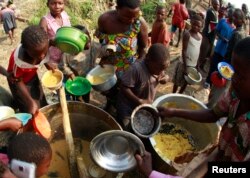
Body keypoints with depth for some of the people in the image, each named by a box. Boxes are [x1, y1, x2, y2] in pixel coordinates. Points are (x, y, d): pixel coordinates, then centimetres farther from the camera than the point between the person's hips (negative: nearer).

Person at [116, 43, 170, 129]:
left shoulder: (158, 67, -12)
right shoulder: (136, 69, -33)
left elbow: (163, 77, 7)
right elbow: (124, 88, -28)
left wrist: (165, 78, -17)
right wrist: (139, 101, -30)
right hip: (128, 109, -6)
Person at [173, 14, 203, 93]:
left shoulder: (200, 36, 6)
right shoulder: (187, 34, -14)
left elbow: (198, 51, 11)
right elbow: (184, 51, -17)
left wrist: (197, 65, 11)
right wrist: (185, 66, -20)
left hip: (194, 65, 6)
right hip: (186, 64, -6)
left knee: (186, 82, 18)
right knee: (178, 82, 8)